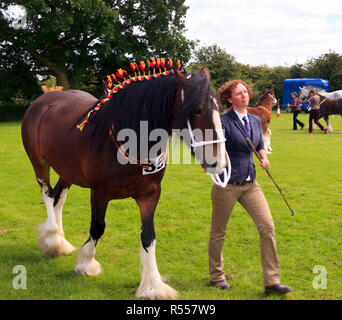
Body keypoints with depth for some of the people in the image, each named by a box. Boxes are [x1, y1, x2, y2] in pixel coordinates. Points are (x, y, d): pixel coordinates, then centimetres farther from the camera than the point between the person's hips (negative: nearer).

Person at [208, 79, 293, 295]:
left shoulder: (255, 121, 9)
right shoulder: (223, 122, -10)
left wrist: (264, 157, 3)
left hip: (250, 183, 5)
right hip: (227, 184, -5)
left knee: (268, 227, -5)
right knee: (219, 232, 9)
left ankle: (272, 281, 2)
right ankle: (216, 275, 30)